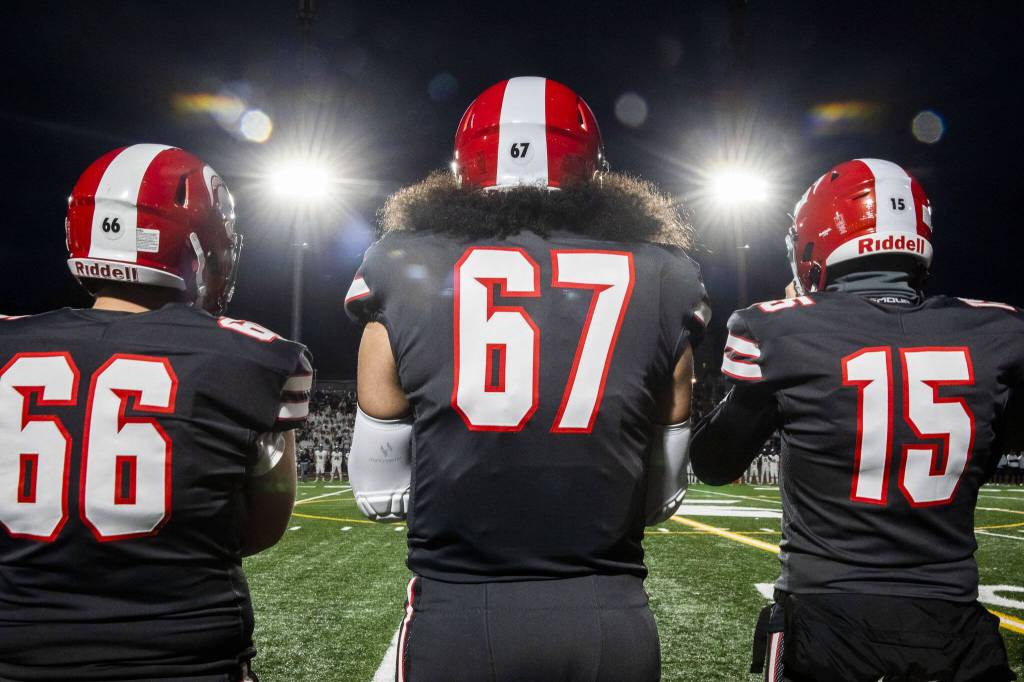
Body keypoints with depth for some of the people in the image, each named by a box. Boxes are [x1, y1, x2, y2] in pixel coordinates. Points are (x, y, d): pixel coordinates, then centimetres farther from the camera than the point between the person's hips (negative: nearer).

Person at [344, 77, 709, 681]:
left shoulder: (407, 276, -4)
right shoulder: (660, 283, 0)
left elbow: (378, 493, 3)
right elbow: (662, 497, 6)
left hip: (456, 615, -1)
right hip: (611, 621, 2)